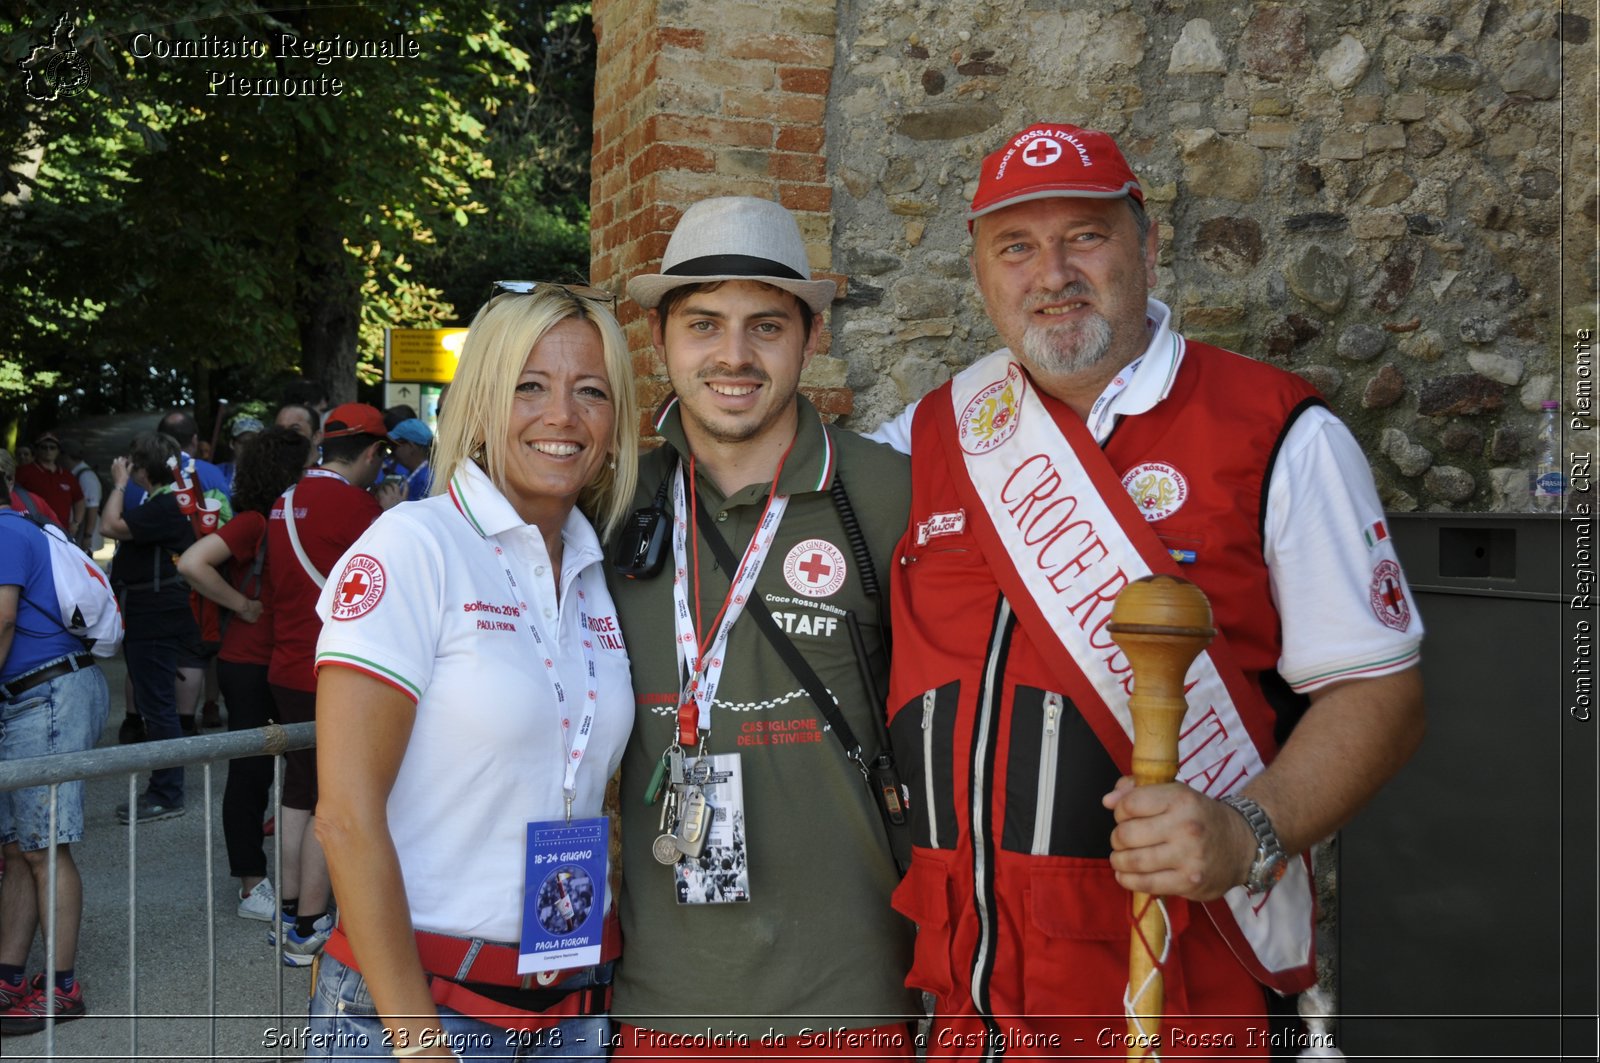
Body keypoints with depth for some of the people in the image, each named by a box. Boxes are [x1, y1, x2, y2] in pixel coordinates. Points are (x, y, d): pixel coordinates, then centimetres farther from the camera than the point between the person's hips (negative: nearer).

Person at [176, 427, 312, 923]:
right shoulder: (252, 522, -14)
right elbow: (192, 563, -25)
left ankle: (256, 880, 24)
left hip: (278, 664, 7)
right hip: (248, 665, -7)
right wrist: (242, 605, -18)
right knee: (251, 771, 0)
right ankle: (252, 888, 10)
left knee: (260, 770, 13)